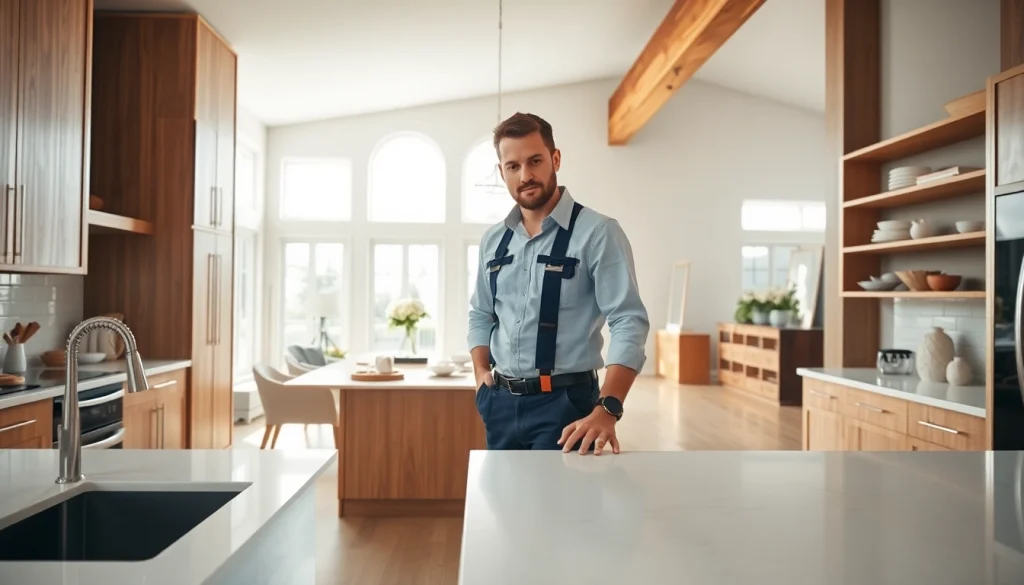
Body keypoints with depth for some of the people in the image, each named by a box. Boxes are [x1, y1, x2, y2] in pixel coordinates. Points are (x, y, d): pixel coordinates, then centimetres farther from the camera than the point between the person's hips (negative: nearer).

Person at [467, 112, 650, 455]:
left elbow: (629, 322, -16)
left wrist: (607, 409, -27)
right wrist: (482, 373, 3)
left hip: (564, 402, -5)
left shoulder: (597, 233, -10)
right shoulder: (493, 240, 8)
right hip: (501, 402, 6)